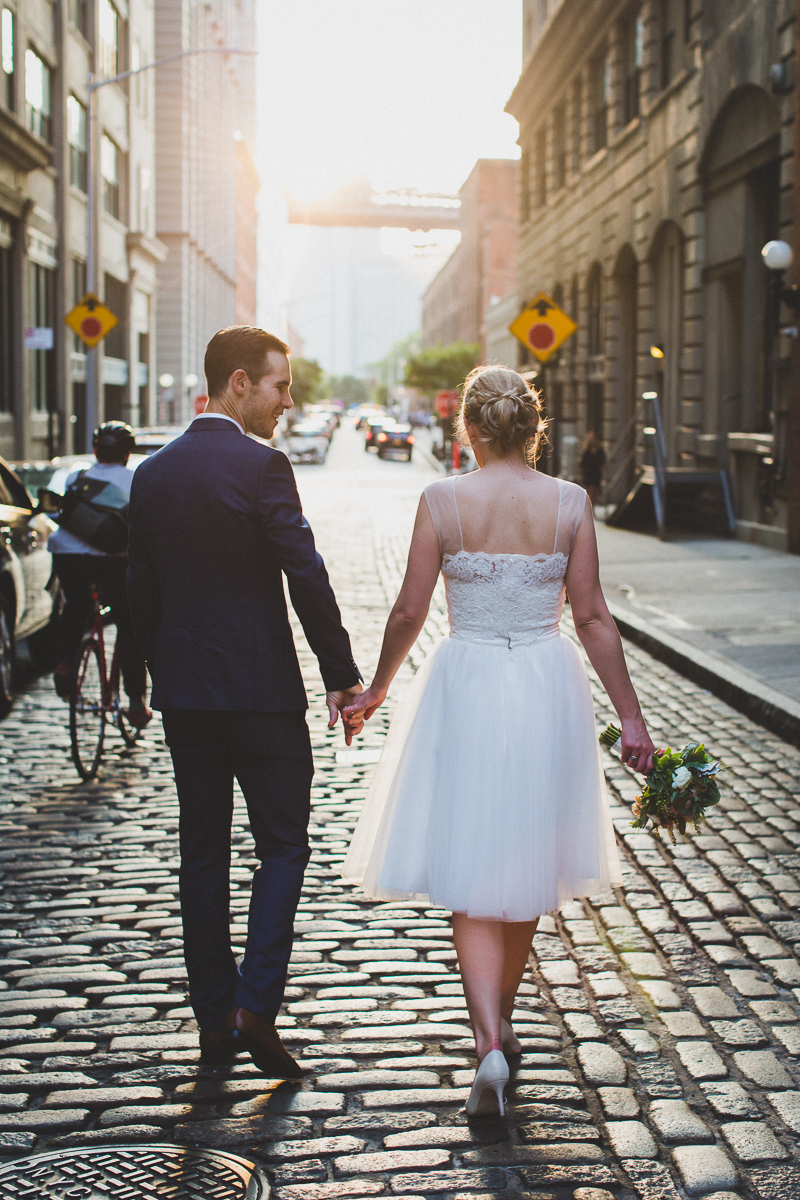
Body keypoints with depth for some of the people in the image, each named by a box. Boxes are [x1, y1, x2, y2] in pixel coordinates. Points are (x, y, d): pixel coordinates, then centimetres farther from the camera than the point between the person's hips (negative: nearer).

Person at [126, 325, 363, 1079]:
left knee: (202, 854, 11)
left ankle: (214, 1022, 17)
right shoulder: (261, 466, -12)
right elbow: (306, 577, -15)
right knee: (283, 846, 6)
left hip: (181, 691, 6)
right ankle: (255, 1006, -4)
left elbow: (140, 590, 11)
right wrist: (341, 675, -8)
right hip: (261, 690, -6)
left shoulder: (152, 474, 7)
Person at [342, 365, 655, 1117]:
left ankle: (489, 1042, -10)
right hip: (547, 689, 2)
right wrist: (630, 715, 4)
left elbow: (409, 612, -4)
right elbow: (593, 618, -3)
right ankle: (500, 1019, 34)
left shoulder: (443, 501, -7)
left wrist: (375, 689, 12)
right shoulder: (570, 504, -3)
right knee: (527, 864, 18)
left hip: (465, 688, -2)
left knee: (471, 874, 5)